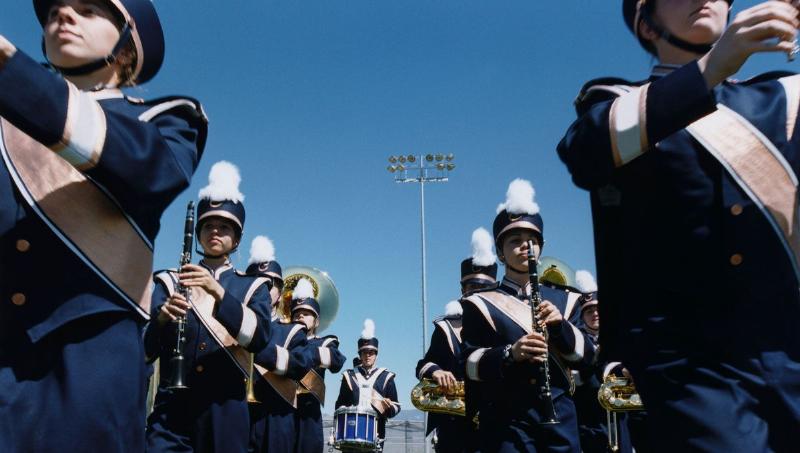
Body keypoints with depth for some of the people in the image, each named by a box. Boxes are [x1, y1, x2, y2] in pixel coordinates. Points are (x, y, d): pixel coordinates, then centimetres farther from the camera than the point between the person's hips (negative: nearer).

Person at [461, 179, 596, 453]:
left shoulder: (560, 299, 15)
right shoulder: (481, 303, 5)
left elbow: (586, 356, 9)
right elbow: (470, 364, -2)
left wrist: (559, 325, -9)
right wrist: (509, 353, -21)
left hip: (559, 415, 3)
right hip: (506, 420, -3)